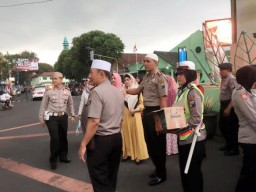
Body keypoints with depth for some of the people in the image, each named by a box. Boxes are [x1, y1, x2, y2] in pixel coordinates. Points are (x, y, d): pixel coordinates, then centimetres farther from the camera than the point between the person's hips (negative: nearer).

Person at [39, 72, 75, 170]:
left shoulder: (67, 92, 4)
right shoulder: (49, 92, -6)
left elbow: (70, 104, 16)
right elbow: (43, 105, -1)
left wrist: (72, 115, 15)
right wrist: (41, 118, -1)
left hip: (63, 117, 4)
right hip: (51, 117, -3)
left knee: (63, 137, 12)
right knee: (54, 138, -8)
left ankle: (63, 156, 30)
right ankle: (53, 160, 10)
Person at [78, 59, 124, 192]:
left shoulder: (97, 91, -17)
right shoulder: (118, 92, 10)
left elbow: (94, 122, -23)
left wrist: (83, 144, -19)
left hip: (100, 140, -8)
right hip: (117, 138, 8)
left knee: (100, 181, 5)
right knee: (111, 178, 20)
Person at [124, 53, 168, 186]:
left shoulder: (160, 78, -15)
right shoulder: (146, 77, 11)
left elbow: (163, 99, -20)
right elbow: (138, 90, 23)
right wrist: (126, 91, 5)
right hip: (146, 111, 9)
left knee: (158, 143, 4)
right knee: (149, 142, 18)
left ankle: (161, 174, 21)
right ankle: (157, 168, 37)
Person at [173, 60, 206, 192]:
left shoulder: (193, 92, -18)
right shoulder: (181, 91, 8)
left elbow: (196, 119, -24)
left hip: (193, 138, -8)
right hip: (183, 137, 8)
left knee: (193, 171, 6)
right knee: (184, 170, 18)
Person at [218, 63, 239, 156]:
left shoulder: (231, 79, -17)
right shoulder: (224, 79, 11)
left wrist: (228, 108, -23)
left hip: (230, 105, -10)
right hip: (223, 104, 10)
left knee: (231, 127, 2)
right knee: (222, 125, 19)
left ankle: (234, 149, 18)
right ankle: (228, 144, 38)